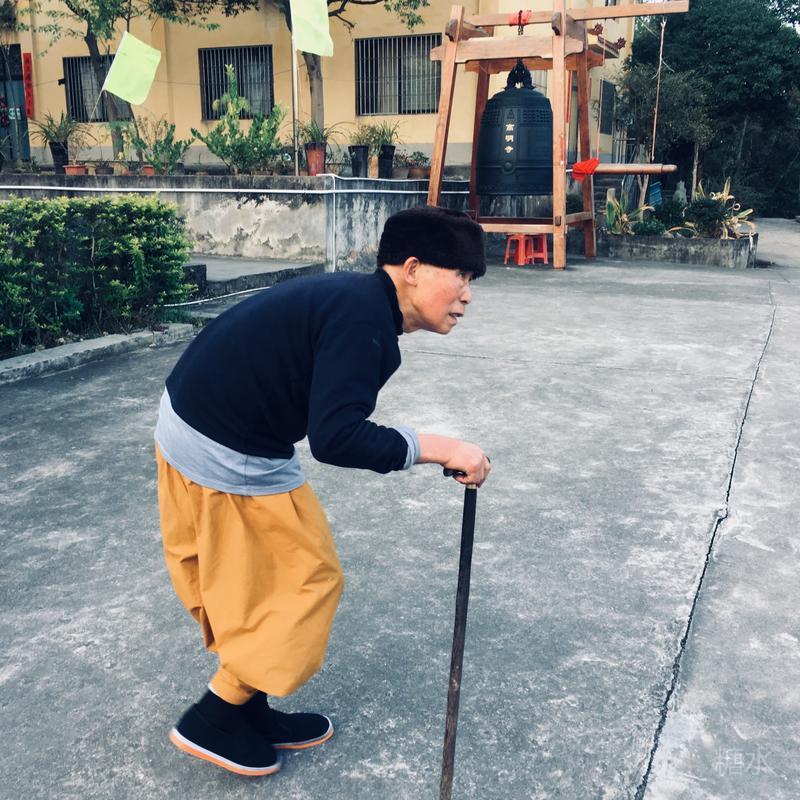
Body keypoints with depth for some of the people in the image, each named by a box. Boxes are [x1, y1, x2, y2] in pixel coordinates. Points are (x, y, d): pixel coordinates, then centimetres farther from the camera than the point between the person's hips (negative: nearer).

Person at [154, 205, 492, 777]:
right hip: (228, 457, -9)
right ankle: (213, 720, 19)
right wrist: (436, 447, -23)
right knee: (309, 578, 6)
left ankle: (247, 711, 36)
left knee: (251, 581, 20)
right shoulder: (362, 316, -22)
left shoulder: (357, 301, 7)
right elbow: (335, 438, -30)